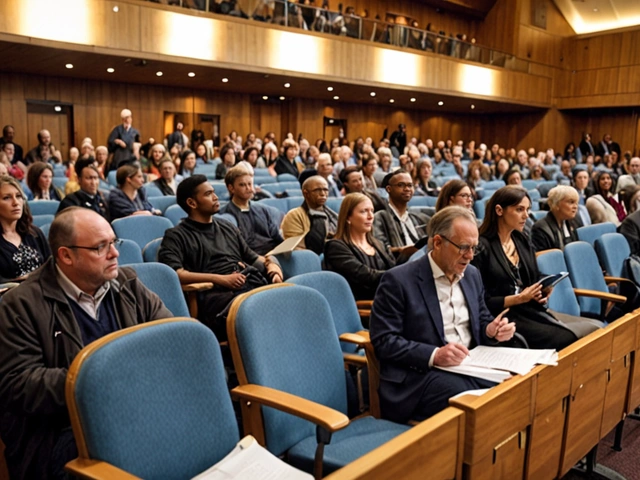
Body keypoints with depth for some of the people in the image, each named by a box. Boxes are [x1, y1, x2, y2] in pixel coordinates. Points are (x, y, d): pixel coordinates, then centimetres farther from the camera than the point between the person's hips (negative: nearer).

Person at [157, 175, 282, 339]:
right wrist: (220, 279, -13)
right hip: (219, 294, -6)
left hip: (255, 284, 6)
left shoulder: (227, 227, 30)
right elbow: (173, 273, -6)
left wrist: (271, 264, 11)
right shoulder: (176, 236, 10)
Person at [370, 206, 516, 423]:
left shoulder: (472, 275, 12)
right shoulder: (398, 280, -11)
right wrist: (434, 355, -25)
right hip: (421, 374, -7)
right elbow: (383, 341, -14)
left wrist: (492, 331, -3)